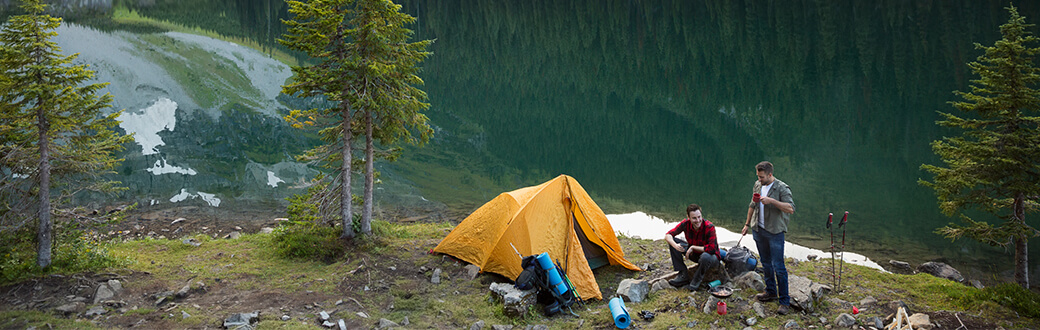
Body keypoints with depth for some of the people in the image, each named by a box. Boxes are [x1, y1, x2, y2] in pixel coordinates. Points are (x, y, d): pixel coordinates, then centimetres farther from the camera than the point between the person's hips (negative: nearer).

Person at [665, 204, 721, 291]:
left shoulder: (709, 227, -28)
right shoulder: (686, 223, -15)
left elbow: (712, 249, -34)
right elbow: (668, 235, -12)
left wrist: (693, 247, -29)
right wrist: (675, 245, -33)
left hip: (711, 256, -5)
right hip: (694, 254, 5)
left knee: (705, 256, -42)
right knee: (672, 241, -11)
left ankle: (696, 281, -13)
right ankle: (683, 276, -8)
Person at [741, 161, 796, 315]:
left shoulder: (782, 188, -13)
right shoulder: (757, 185, 8)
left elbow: (791, 209, -24)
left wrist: (772, 200, -30)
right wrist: (747, 224, 20)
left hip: (775, 232, -6)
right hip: (759, 230, 6)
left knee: (778, 267, -7)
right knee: (766, 263, 16)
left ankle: (784, 301, -2)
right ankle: (771, 292, 30)